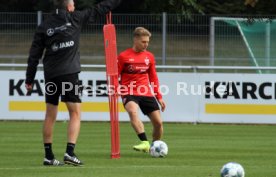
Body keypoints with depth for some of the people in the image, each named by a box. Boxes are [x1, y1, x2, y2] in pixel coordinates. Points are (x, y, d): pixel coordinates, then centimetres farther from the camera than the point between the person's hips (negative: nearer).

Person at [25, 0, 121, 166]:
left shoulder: (44, 26, 8)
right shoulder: (75, 18, 0)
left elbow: (35, 54, 6)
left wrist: (30, 79, 10)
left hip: (50, 76, 4)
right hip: (69, 74, -4)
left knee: (50, 115, 9)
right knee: (75, 113, -1)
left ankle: (49, 156, 9)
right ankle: (70, 152, -15)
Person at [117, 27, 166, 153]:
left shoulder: (149, 56, 11)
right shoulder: (124, 56, -2)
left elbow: (153, 78, 19)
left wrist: (159, 97, 17)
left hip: (146, 93, 5)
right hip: (129, 93, -5)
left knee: (158, 122, -2)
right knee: (133, 111, -35)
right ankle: (145, 143, -44)